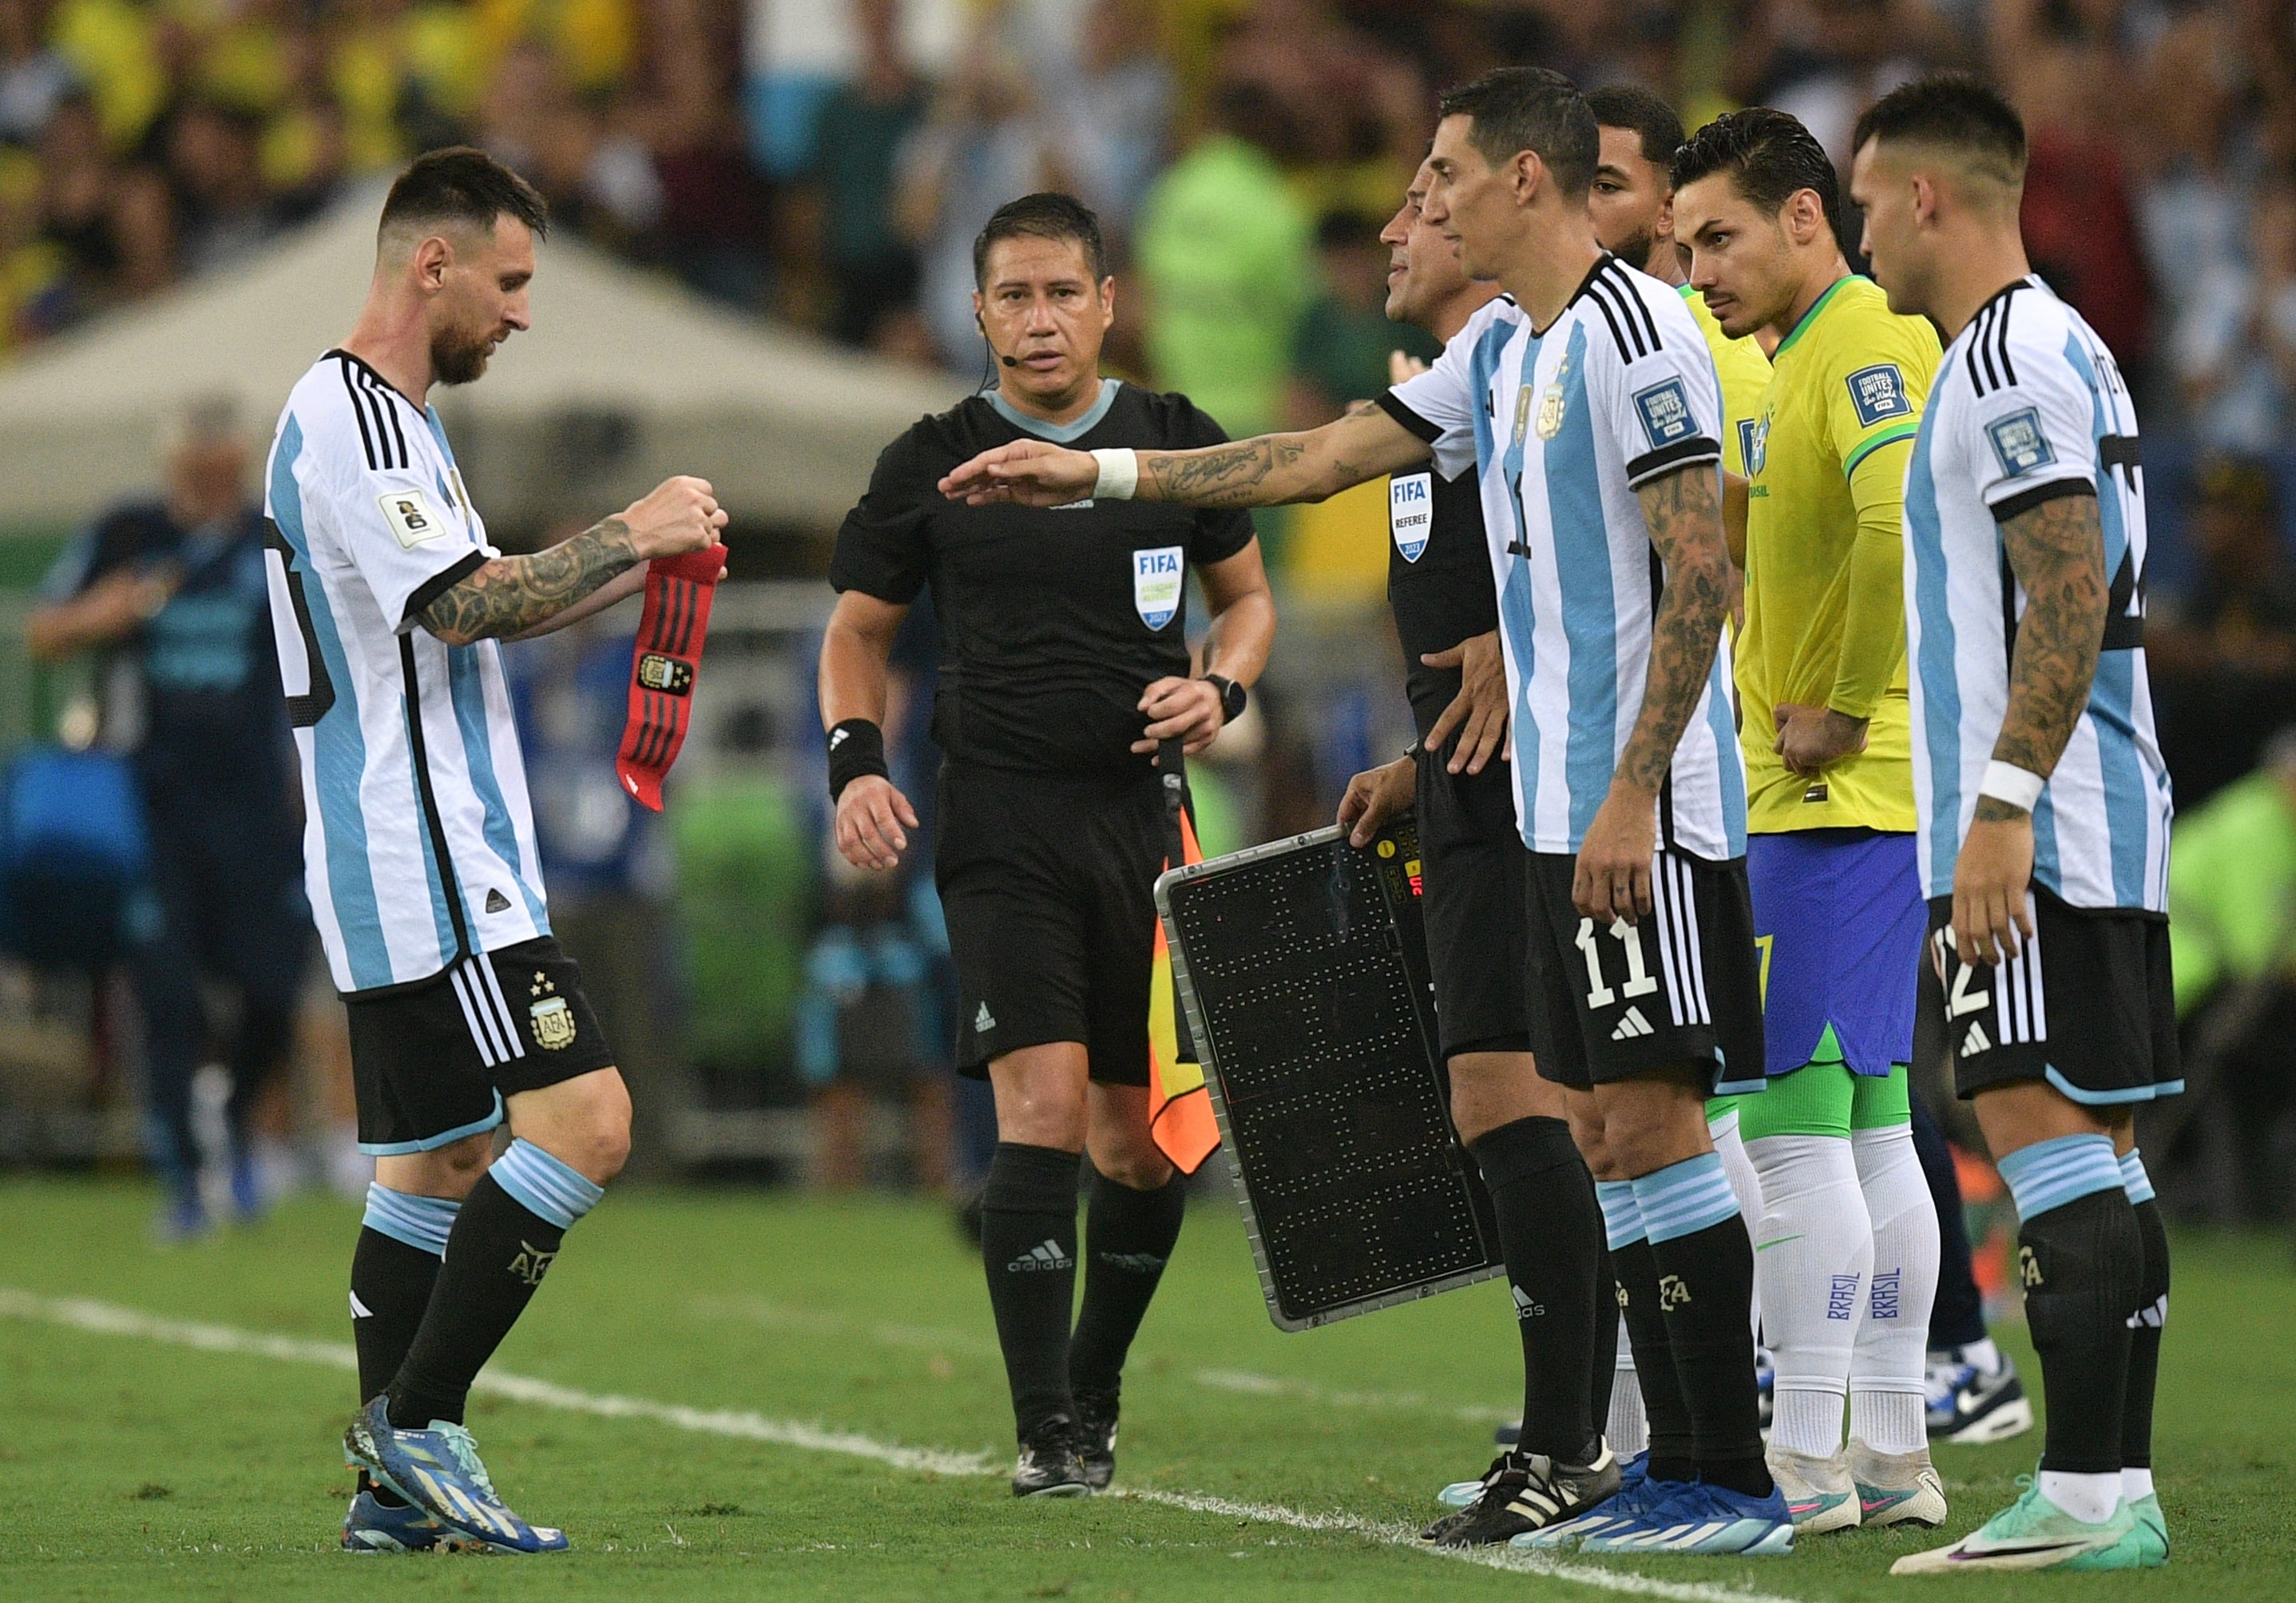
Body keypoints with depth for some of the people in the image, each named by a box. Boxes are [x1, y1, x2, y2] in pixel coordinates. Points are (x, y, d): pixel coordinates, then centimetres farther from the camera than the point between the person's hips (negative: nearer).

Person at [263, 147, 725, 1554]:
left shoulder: (382, 418, 20)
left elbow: (464, 612, 27)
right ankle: (417, 1425, -13)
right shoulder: (350, 421, -13)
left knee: (441, 1161, 11)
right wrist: (630, 535, -11)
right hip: (425, 863, -11)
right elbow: (471, 605, -21)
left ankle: (396, 1488, 12)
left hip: (416, 862, 11)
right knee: (584, 1119, -16)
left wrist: (636, 573, 17)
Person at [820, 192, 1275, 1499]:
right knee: (1043, 1103, -16)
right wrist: (857, 761, -3)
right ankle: (1045, 1432, -15)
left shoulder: (1178, 444, 8)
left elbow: (1249, 593, 19)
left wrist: (1221, 689, -2)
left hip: (1144, 816, 2)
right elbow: (860, 628, 14)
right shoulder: (935, 464, 4)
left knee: (1143, 1137, 6)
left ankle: (1093, 1398, 27)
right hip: (1002, 818, -2)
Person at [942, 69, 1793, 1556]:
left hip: (1645, 814, -10)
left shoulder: (1635, 331, -13)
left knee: (1654, 1122, -11)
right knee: (1609, 1134, 8)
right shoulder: (1501, 352, 17)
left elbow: (1699, 569, -18)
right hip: (1564, 810, 10)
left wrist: (1634, 794, -22)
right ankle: (1674, 1469, 10)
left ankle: (1738, 1485, -10)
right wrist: (1097, 473, 24)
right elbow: (1323, 458, 24)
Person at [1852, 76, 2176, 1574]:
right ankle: (2123, 1491, 8)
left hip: (2035, 836, -10)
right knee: (2098, 1154, 8)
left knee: (2042, 1133, -12)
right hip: (2103, 832, 10)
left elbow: (2070, 596, -20)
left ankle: (2083, 1494, -15)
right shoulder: (2062, 348, 20)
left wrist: (2003, 808, -23)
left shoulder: (2011, 356, -12)